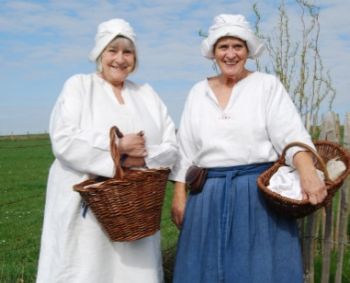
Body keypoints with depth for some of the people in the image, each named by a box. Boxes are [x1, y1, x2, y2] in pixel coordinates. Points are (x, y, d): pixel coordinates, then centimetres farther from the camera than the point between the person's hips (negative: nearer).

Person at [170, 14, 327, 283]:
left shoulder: (268, 85, 0)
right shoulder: (198, 92, 10)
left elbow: (291, 133, -10)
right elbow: (186, 149, 10)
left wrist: (308, 173, -27)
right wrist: (179, 195, 4)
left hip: (259, 191, -3)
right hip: (208, 195, 3)